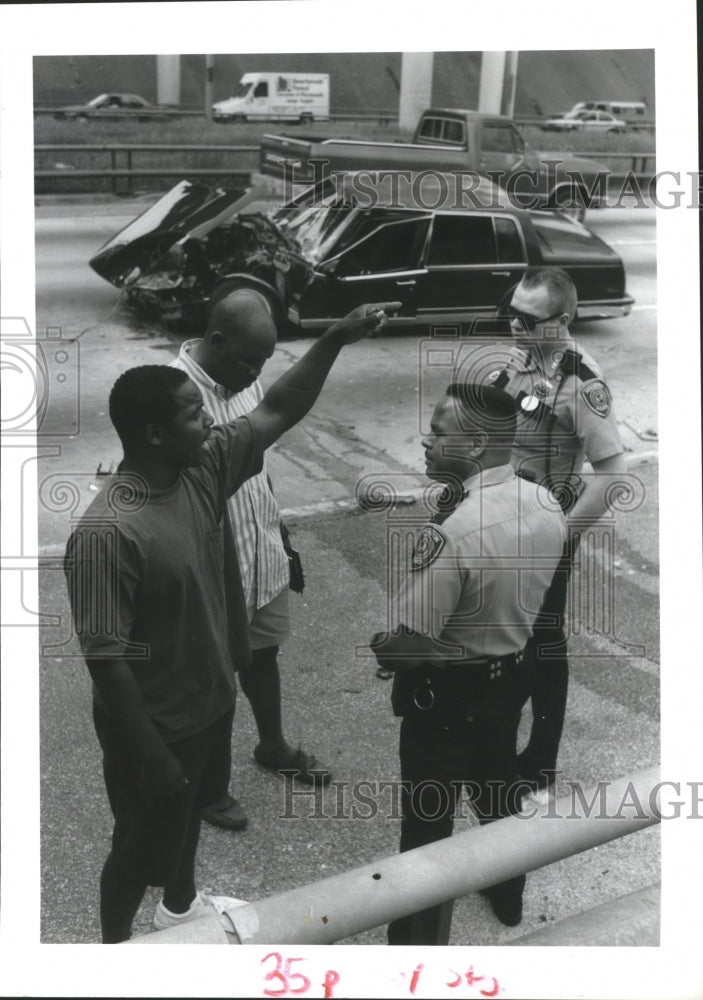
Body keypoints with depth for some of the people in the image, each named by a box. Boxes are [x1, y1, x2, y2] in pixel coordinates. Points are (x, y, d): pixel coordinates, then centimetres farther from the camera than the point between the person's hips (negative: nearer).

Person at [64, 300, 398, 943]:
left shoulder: (204, 469, -9)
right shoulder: (105, 533, -32)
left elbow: (279, 412, 0)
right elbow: (106, 662, -28)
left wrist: (335, 340, -11)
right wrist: (151, 756, -24)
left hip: (211, 699, 8)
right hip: (154, 724, -8)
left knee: (191, 810, 31)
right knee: (142, 844, 14)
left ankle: (181, 903, 58)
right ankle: (115, 945, 40)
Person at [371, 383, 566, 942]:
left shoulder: (452, 534, -33)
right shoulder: (547, 506, -10)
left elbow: (408, 646, -28)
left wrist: (380, 646, -7)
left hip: (447, 693, -8)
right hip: (512, 675, 8)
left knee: (428, 817, 11)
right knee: (499, 784, 29)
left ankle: (418, 934, 27)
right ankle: (508, 894, 52)